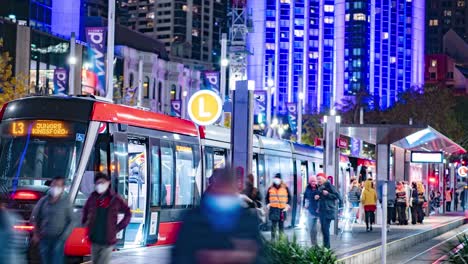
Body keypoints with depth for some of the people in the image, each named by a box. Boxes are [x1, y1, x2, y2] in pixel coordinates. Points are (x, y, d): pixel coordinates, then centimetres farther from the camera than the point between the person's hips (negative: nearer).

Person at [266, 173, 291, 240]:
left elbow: (289, 197, 10)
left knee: (281, 225, 5)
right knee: (273, 225, -2)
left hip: (282, 209, 0)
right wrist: (268, 204, 1)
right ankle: (273, 239, 2)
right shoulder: (270, 188, 6)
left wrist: (287, 205, -1)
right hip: (273, 209, 0)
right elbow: (267, 198, 16)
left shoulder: (285, 188, 3)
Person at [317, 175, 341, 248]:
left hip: (328, 210, -8)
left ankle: (327, 245, -6)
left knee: (326, 228, -11)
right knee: (323, 228, 8)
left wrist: (328, 194, -20)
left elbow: (337, 196, -11)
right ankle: (325, 245, 16)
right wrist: (317, 197, 6)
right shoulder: (320, 187, 13)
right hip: (321, 210, 8)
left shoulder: (329, 185, -9)